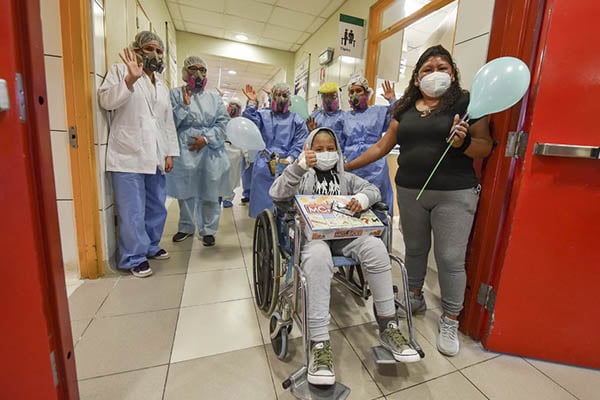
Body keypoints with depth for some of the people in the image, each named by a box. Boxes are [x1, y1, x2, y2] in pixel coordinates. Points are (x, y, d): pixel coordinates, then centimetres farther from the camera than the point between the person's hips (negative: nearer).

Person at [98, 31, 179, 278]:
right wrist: (130, 79, -21)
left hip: (155, 158, 6)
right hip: (128, 156, -5)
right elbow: (106, 100, -8)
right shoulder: (120, 71, 7)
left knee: (156, 208, 11)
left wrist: (170, 152, 11)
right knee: (132, 212, -4)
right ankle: (134, 258, 9)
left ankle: (150, 247, 28)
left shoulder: (162, 86, 23)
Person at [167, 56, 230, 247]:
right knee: (185, 191, 7)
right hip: (185, 151, 0)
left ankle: (208, 230, 16)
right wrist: (185, 105, -12)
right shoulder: (175, 93, 8)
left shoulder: (214, 97, 13)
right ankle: (185, 227, 26)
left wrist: (206, 138, -10)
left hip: (210, 151, 1)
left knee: (209, 193, 3)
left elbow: (222, 122, 3)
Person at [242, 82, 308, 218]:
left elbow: (299, 144, 0)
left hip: (286, 167, -1)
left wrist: (290, 159, -14)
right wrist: (252, 103, -9)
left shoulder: (297, 120, 9)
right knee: (262, 201, 8)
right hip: (263, 166, 1)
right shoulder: (263, 115, 12)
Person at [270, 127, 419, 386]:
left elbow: (373, 189, 14)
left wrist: (363, 197, -12)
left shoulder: (345, 177, 25)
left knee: (376, 247, -26)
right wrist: (298, 166, -18)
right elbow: (277, 194, -3)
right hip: (312, 234, -3)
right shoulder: (301, 176, 15)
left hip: (345, 233, 3)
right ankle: (319, 345, -34)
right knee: (317, 258, -38)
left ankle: (388, 327, -13)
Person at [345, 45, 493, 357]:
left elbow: (485, 147, -2)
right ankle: (415, 297, 38)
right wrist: (348, 166, 10)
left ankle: (450, 321, 22)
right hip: (409, 191, 4)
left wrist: (464, 142, -24)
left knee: (451, 258, 2)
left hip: (454, 194, -3)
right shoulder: (405, 108, 11)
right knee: (414, 249, 15)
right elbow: (382, 146, 12)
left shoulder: (466, 103, 0)